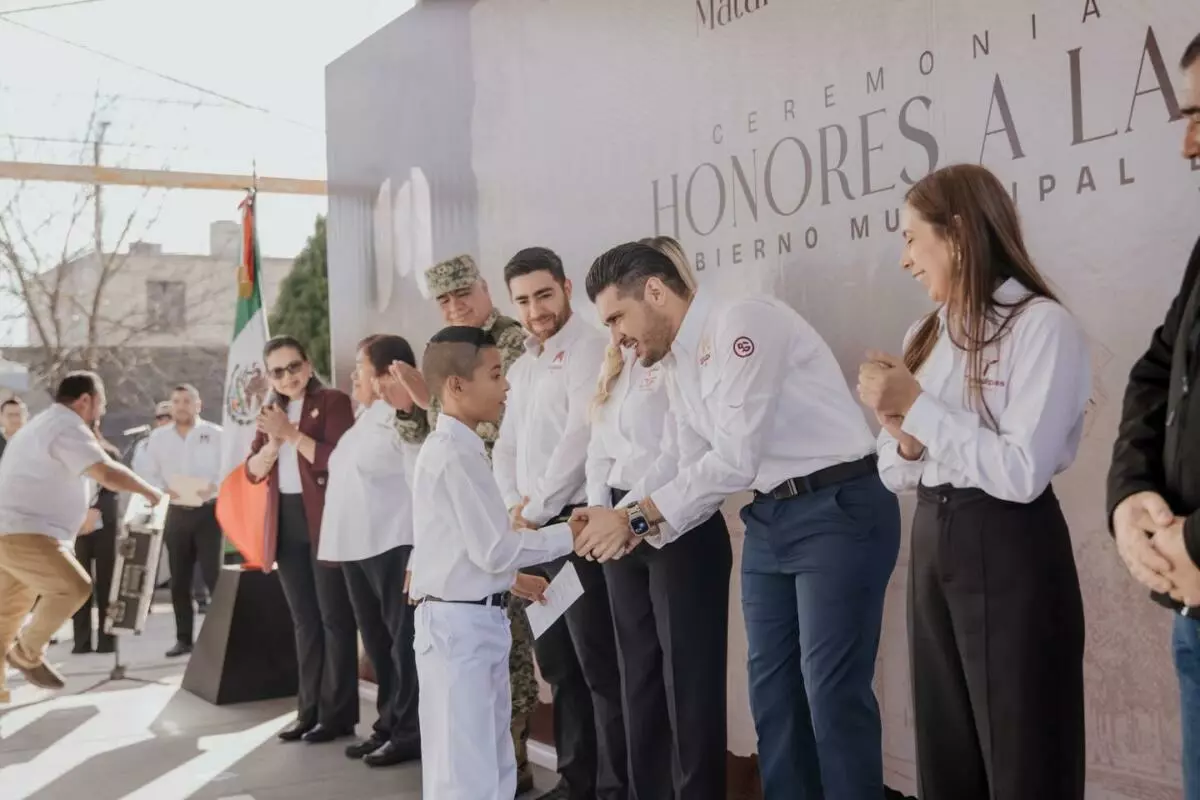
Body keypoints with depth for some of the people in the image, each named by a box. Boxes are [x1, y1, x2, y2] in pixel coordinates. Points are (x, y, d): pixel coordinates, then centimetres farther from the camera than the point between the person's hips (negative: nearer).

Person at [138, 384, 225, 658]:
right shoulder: (158, 437, 9)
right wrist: (164, 491, -13)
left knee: (214, 575, -7)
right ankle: (184, 638, 15)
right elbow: (149, 474, 7)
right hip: (177, 513, 3)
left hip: (209, 511, -3)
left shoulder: (215, 434, 1)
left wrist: (214, 487, -22)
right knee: (179, 580, 7)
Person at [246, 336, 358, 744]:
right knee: (303, 620, 12)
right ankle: (309, 710, 19)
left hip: (325, 523, -7)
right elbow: (253, 471, 8)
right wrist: (273, 442, -10)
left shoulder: (334, 402, -5)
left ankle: (337, 713, 3)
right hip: (286, 525, 7)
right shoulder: (272, 410, 14)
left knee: (333, 617, -2)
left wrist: (292, 434, -17)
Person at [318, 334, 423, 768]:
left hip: (395, 546, -10)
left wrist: (421, 552, -20)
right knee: (377, 641, 15)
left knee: (405, 640, -3)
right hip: (358, 546, 10)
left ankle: (411, 732, 6)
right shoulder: (368, 417, 17)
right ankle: (389, 724, 25)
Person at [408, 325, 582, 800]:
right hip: (459, 624, -10)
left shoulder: (452, 448, 13)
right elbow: (495, 549, -19)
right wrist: (570, 534, -11)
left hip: (478, 620, 10)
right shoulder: (456, 453, -18)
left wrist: (507, 578, 18)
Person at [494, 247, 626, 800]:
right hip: (532, 531, 9)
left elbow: (580, 437, -17)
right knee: (558, 665, 14)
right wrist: (514, 506, 0)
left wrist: (537, 509, -12)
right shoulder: (522, 367, 19)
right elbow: (506, 445, 17)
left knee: (600, 667, -5)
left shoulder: (588, 349, -8)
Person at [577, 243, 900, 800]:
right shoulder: (677, 366, 13)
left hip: (839, 510, -9)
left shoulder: (742, 321, -16)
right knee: (772, 689, 12)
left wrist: (637, 514, -17)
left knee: (831, 692, -7)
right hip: (768, 519, 9)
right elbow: (700, 472, 14)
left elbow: (736, 458, -22)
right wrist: (636, 527, -2)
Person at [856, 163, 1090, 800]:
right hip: (931, 543, 7)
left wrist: (917, 406, -16)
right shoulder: (924, 335, 10)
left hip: (1010, 553, -7)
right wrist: (905, 441, -9)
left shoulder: (1041, 325, -11)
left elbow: (1023, 473, -21)